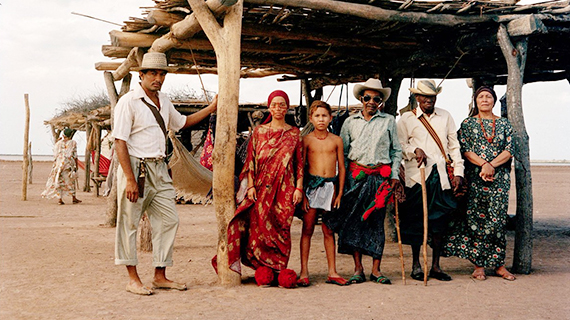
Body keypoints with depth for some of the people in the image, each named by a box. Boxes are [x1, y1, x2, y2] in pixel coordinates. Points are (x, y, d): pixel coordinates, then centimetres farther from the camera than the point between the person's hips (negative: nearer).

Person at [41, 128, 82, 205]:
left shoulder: (59, 143, 3)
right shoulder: (73, 143, -4)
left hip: (59, 163, 2)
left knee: (59, 181, 5)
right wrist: (76, 166, 0)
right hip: (69, 164, -2)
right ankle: (73, 198, 14)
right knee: (71, 181, 11)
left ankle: (60, 198, -1)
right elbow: (75, 155, -6)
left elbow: (55, 154, 7)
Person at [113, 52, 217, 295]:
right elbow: (120, 142, -15)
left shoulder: (164, 102, 14)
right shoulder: (128, 102, -9)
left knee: (169, 220, 7)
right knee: (129, 223, -1)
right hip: (136, 167, -8)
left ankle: (160, 276, 17)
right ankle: (133, 279, 9)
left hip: (159, 169, 8)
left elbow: (181, 122, 32)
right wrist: (130, 179, -21)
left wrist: (211, 108, 26)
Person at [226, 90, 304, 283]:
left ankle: (279, 270, 6)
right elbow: (251, 160, 7)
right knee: (259, 226, -5)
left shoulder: (294, 133, 10)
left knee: (281, 229, -2)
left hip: (285, 189, 0)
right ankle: (263, 270, 5)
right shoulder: (258, 131, 11)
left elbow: (299, 163, 7)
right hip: (261, 188, 1)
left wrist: (298, 188, -1)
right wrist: (251, 186, -2)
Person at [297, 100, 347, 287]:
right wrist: (302, 193, -5)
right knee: (307, 229, 1)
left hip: (330, 186, 2)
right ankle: (304, 272, 5)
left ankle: (332, 272, 12)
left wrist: (340, 193, 4)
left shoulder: (336, 140, 7)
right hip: (312, 185, -2)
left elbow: (341, 168, 9)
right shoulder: (306, 140, 2)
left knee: (329, 231, 7)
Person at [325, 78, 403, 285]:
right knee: (353, 220, -1)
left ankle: (376, 269, 8)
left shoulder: (389, 121, 9)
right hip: (355, 175, 1)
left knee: (377, 221, 1)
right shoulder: (350, 122, 10)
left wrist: (395, 176, 2)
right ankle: (358, 269, 7)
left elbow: (396, 150, 11)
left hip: (380, 177, -1)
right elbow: (343, 152, 12)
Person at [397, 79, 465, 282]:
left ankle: (436, 266, 11)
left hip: (441, 175, 2)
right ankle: (416, 265, 12)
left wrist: (458, 172, 4)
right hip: (416, 174, -2)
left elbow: (454, 146, 12)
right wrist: (415, 150, -16)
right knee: (416, 221, 1)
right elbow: (400, 145, 3)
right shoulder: (407, 118, 7)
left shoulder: (445, 117, 15)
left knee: (439, 221, 2)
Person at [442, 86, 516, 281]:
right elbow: (465, 150, -3)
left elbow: (509, 150, 1)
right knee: (476, 219, -2)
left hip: (500, 178, 1)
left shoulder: (504, 124, 11)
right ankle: (479, 265, 4)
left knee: (498, 219, 0)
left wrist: (492, 166, -13)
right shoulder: (467, 124, 7)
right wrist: (483, 164, -16)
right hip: (474, 177, -1)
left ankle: (499, 264, 9)